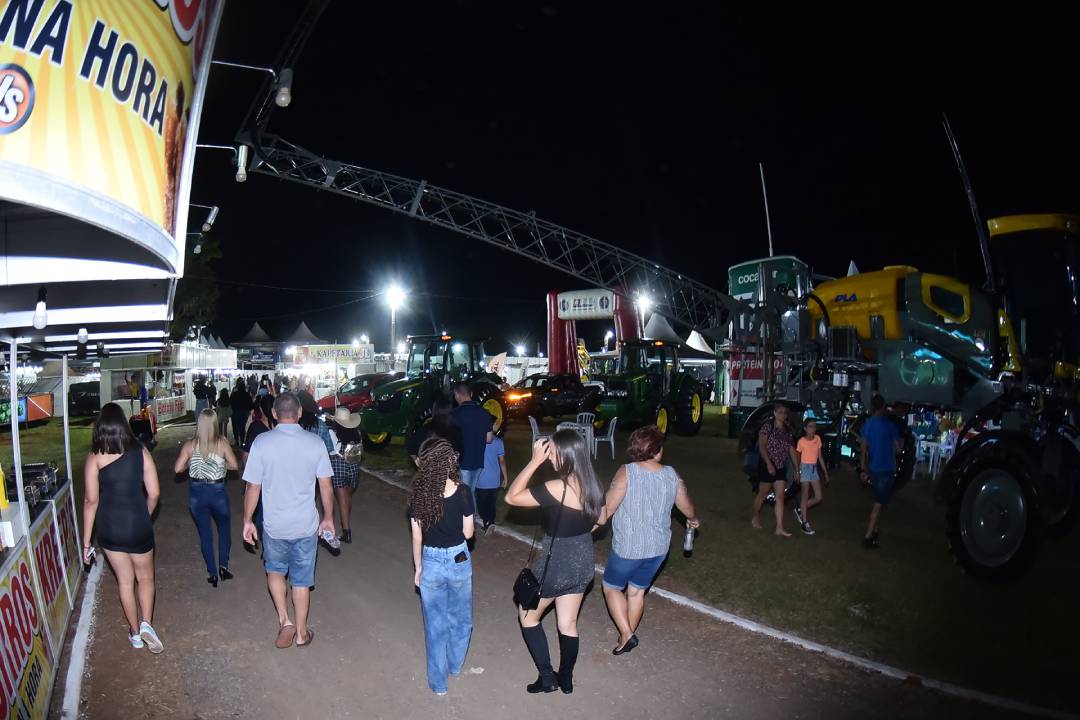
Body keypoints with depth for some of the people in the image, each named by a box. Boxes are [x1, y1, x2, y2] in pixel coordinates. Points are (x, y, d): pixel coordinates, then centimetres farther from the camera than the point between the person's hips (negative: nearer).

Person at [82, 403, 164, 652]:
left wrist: (86, 541, -1)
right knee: (145, 577, 19)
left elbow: (91, 500, -8)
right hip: (138, 526, -1)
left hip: (109, 528, 1)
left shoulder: (95, 457, -9)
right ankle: (146, 623, 1)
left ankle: (135, 633, 28)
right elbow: (154, 493, -6)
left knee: (125, 580, 16)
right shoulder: (140, 452, -7)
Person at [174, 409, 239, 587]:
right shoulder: (222, 443, -10)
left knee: (205, 533, 13)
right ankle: (223, 566, 11)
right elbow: (234, 465, -11)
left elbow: (178, 468, -11)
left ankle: (212, 573, 18)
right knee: (224, 528, 20)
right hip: (217, 492, -1)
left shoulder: (190, 445, -8)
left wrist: (190, 463, 8)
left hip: (197, 493, 1)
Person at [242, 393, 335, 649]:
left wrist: (247, 521, 6)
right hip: (306, 525, 1)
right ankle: (301, 632, 28)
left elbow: (253, 487, -8)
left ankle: (285, 620, 14)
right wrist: (328, 518, 10)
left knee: (275, 570, 25)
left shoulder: (261, 442, -12)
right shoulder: (315, 443, -8)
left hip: (274, 525, -1)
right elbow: (326, 486, -3)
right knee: (302, 579, 15)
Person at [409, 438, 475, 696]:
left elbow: (417, 538, -6)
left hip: (431, 562, 0)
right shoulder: (462, 493, -15)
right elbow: (468, 533, -7)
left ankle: (438, 682, 28)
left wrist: (417, 568, 7)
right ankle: (455, 665, 42)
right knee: (460, 618, 24)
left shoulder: (418, 496, -13)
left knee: (435, 623, 16)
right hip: (459, 561, 0)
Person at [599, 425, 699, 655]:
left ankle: (627, 635, 7)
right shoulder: (671, 475, -4)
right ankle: (628, 636, 33)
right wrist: (693, 520, 33)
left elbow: (607, 508, -20)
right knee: (637, 591, 21)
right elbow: (687, 507, 11)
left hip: (628, 547, -4)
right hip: (658, 548, 5)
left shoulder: (627, 472, -19)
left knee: (611, 587, 16)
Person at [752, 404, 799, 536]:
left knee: (780, 497, 0)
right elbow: (762, 446, -16)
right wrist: (769, 463, -25)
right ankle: (755, 518, 29)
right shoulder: (767, 427, -8)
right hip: (767, 467, -5)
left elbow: (792, 451, 10)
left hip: (780, 469, 5)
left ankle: (780, 528, -1)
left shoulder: (787, 432, 9)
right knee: (762, 494, 7)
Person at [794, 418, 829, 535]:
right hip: (805, 468, -6)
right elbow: (797, 457, -6)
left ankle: (800, 510, 23)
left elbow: (820, 456, 9)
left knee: (819, 497, 3)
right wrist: (797, 472, -16)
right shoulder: (801, 441, -10)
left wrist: (825, 472, 8)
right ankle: (805, 523, 2)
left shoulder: (818, 439, 3)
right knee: (805, 495, -3)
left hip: (814, 468, 6)